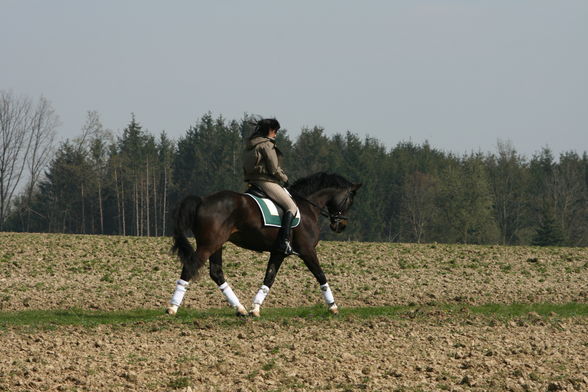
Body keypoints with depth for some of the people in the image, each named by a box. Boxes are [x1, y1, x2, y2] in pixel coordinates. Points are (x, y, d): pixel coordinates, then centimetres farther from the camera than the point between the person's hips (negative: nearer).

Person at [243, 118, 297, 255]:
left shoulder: (250, 145, 16)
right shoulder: (267, 145, -12)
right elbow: (274, 169, -14)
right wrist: (285, 178, 5)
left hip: (253, 180, 10)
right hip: (266, 181, -10)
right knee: (291, 207, -10)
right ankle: (284, 242, -24)